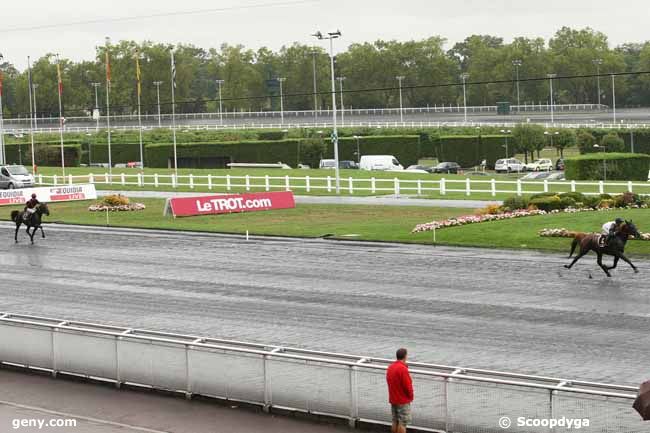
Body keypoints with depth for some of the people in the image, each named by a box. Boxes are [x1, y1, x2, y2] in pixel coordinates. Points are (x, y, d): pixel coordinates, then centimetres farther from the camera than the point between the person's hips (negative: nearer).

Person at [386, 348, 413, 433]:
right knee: (403, 423, -2)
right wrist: (410, 396, -3)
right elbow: (407, 386, -20)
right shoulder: (403, 369, -21)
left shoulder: (390, 367, 6)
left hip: (393, 399, 8)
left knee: (395, 421, 14)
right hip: (403, 400, -8)